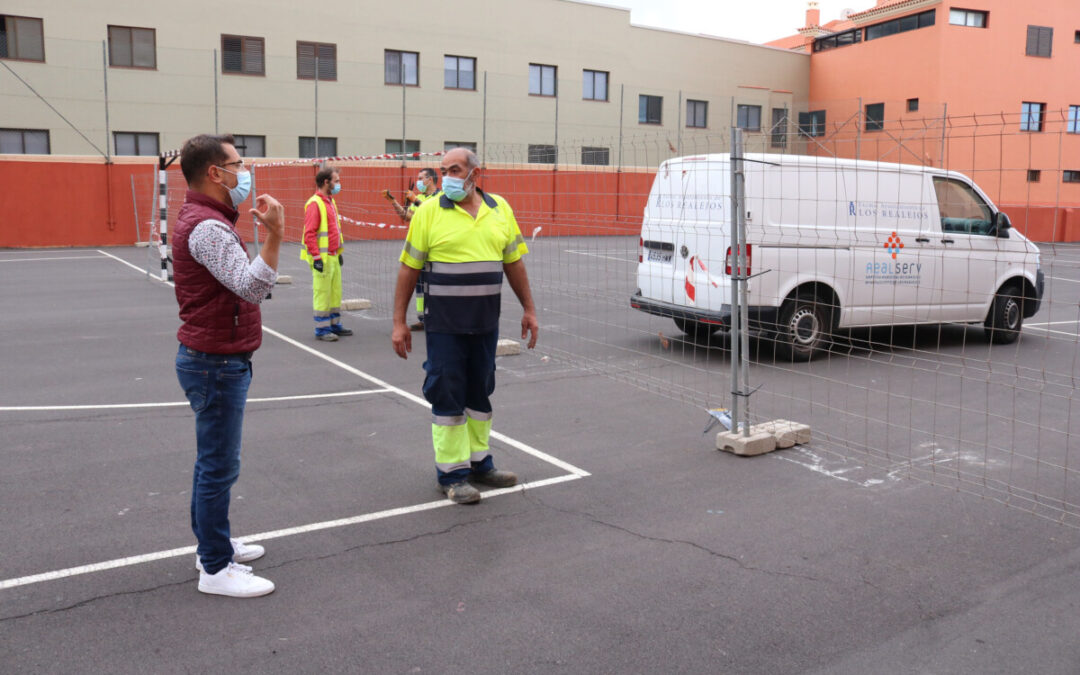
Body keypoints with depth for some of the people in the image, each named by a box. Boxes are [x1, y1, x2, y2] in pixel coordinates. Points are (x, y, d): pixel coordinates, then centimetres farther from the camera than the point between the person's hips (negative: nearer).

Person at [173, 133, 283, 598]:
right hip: (216, 364, -11)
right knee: (218, 467, -2)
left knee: (213, 462, 20)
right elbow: (253, 288, -30)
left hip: (215, 361, 11)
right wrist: (273, 235, -35)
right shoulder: (207, 227, -21)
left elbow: (243, 283, 24)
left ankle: (213, 543, 34)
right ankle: (216, 569, 9)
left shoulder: (208, 221, 14)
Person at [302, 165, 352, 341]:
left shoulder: (331, 201, 16)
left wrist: (340, 252, 21)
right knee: (322, 292, -4)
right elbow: (309, 233, -19)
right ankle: (321, 329, 3)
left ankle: (334, 325, 25)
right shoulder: (314, 203, -14)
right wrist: (316, 257, -22)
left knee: (335, 292, 14)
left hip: (333, 256, 9)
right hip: (322, 258, -9)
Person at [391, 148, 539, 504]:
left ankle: (479, 462, 27)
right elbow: (408, 268, -3)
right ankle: (451, 472, 12)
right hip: (444, 324, -4)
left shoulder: (500, 209, 7)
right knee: (447, 395, 1)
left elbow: (514, 262, 13)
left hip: (486, 323, 4)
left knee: (480, 392, 14)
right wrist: (399, 323, -7)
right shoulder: (429, 212, -4)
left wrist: (529, 310, 10)